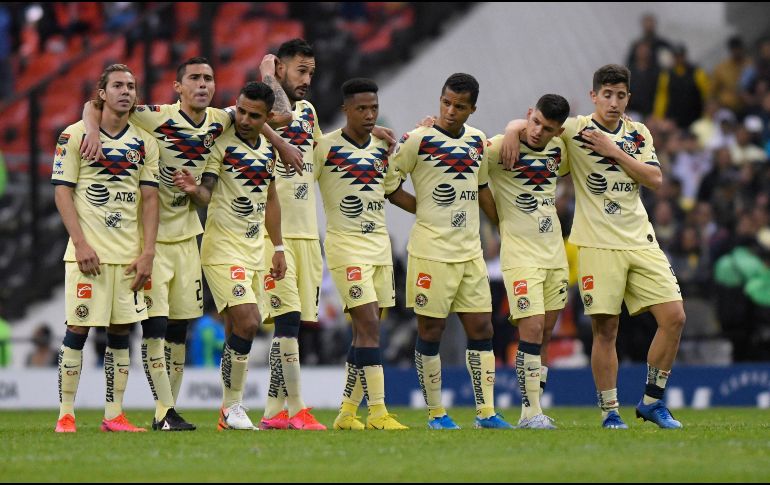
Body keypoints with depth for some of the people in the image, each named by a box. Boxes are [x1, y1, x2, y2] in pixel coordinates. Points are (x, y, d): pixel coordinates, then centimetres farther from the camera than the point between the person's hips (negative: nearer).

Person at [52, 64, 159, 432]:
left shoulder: (144, 142, 9)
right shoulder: (75, 135, -1)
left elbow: (149, 198, 8)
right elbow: (62, 191, -4)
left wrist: (147, 253, -1)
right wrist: (81, 244, -13)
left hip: (129, 254, 4)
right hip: (88, 251, -4)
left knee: (121, 332, 5)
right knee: (78, 329, -5)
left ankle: (114, 415, 9)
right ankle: (65, 415, 0)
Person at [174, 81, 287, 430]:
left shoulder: (268, 150, 10)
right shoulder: (221, 144, -10)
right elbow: (206, 193, -12)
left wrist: (278, 249, 22)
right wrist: (193, 189, -36)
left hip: (254, 251, 7)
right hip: (223, 248, -7)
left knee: (238, 331, 8)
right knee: (247, 322, -18)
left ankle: (229, 412, 13)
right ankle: (232, 405, -8)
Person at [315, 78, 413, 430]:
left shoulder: (382, 148, 11)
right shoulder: (325, 147, -8)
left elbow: (393, 190, 26)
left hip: (380, 246, 6)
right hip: (345, 246, -6)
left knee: (366, 332, 6)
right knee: (368, 327, -15)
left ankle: (347, 412, 13)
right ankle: (377, 411, -14)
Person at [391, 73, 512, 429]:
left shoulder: (477, 141, 11)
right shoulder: (419, 140, -7)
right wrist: (425, 209, -4)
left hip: (470, 251, 6)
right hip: (431, 251, -6)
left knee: (481, 328, 4)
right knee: (431, 329, 0)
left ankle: (486, 412, 7)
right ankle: (436, 413, 7)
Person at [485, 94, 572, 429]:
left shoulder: (558, 148, 7)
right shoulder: (501, 147, -13)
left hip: (555, 254, 6)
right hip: (520, 254, -6)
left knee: (546, 333, 8)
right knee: (532, 329, -14)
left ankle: (533, 407, 14)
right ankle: (530, 411, -10)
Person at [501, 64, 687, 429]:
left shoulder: (638, 134, 11)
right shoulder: (573, 130, 1)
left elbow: (654, 179, -1)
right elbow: (522, 124, 7)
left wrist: (615, 152, -8)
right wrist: (513, 130, -15)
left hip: (641, 241, 4)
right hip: (597, 245, -4)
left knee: (674, 317, -4)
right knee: (605, 329, -5)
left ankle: (651, 401, 9)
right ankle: (609, 412, 6)